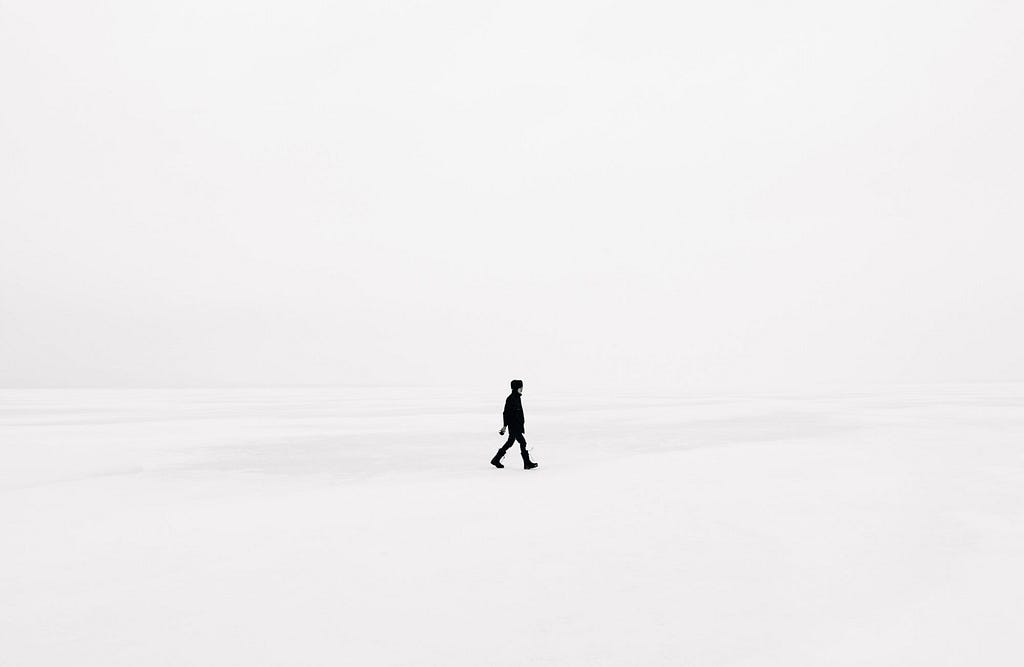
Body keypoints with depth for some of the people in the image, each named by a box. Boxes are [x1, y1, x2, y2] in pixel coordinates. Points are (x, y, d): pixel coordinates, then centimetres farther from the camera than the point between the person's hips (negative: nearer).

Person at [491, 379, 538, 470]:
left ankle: (496, 460, 22)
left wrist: (522, 423, 22)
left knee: (510, 442, 14)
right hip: (513, 424, -10)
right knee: (522, 442, -8)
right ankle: (527, 463, -2)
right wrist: (505, 426, -17)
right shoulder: (511, 399, -16)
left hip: (518, 424, 10)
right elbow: (506, 413, -16)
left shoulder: (518, 397, 13)